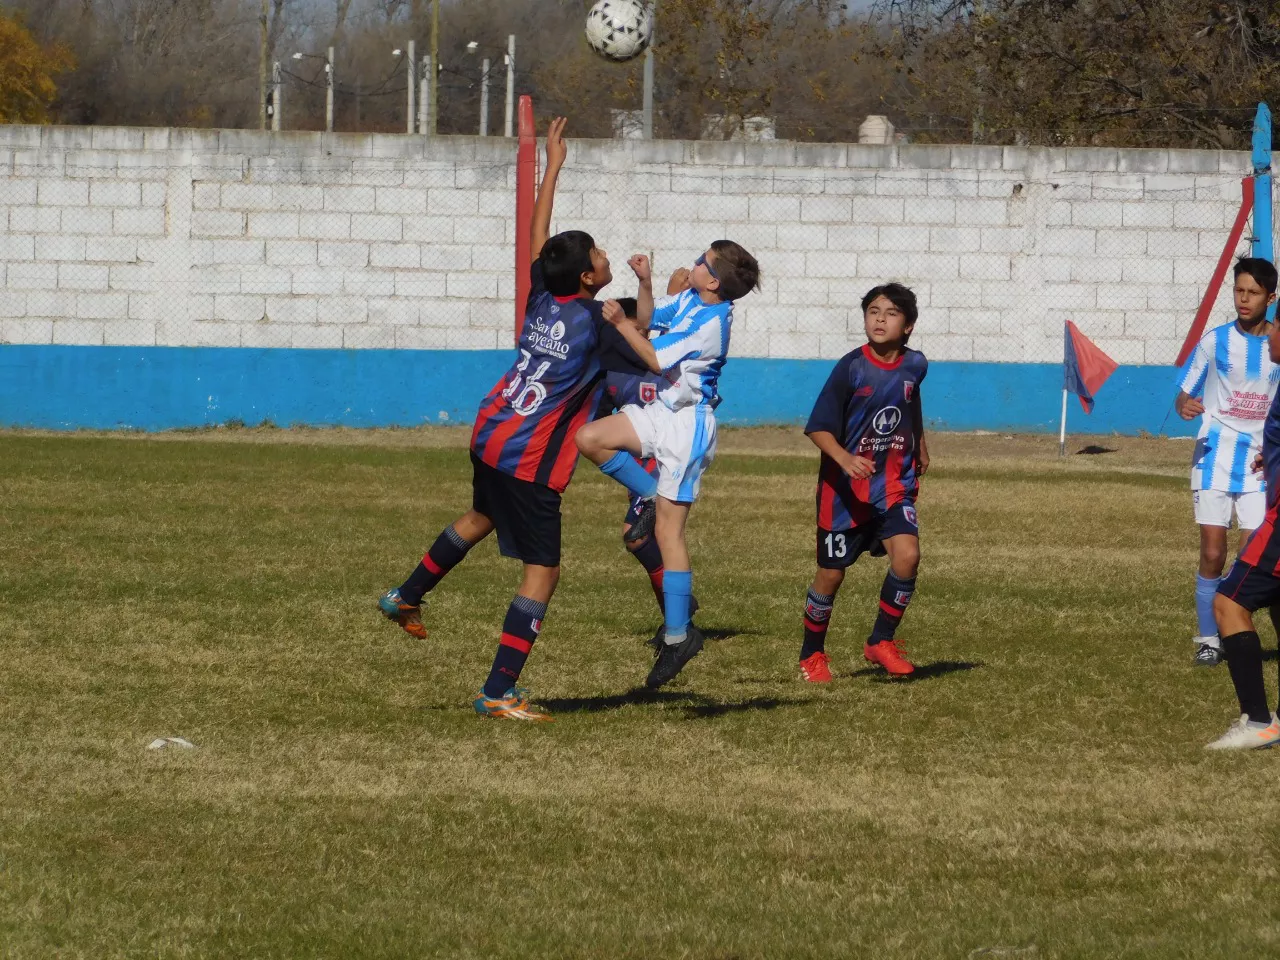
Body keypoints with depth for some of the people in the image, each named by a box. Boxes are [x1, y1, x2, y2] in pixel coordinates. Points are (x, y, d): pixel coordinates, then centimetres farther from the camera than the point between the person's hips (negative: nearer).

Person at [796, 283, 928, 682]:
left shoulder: (914, 365, -1)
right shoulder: (852, 367, -14)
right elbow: (818, 427, -16)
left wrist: (921, 450, 37)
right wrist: (845, 459, -33)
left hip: (894, 485, 3)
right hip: (845, 486, -3)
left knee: (907, 555, -19)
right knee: (831, 572, 5)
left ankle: (881, 641, 0)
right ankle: (811, 655, 26)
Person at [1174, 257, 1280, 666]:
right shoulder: (1214, 341, -1)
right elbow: (1184, 395, 4)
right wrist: (1184, 406, -20)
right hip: (1215, 459, -1)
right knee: (1213, 553, -5)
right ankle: (1208, 639, 6)